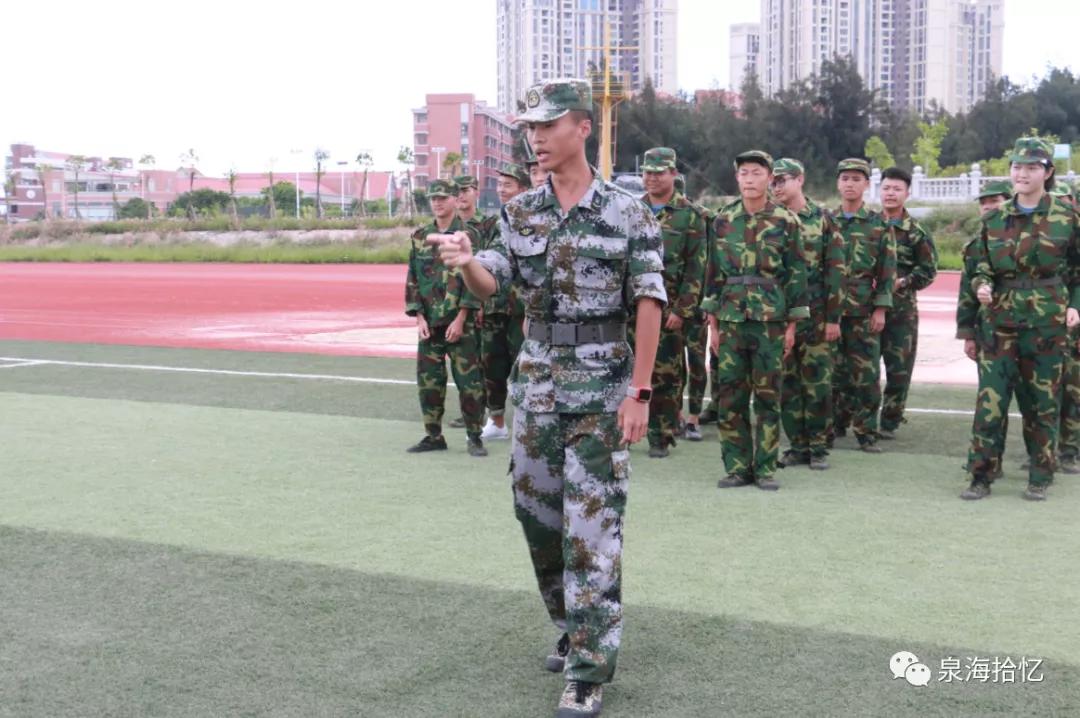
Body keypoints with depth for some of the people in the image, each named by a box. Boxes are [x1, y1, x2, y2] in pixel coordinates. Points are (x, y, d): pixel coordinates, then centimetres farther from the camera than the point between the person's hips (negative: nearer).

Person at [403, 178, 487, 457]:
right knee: (428, 381, 7)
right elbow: (412, 279, 10)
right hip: (428, 323, 4)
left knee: (469, 382, -2)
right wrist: (419, 317, 0)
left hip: (460, 322, -4)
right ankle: (434, 436, 18)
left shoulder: (468, 235, -2)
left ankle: (474, 437, 9)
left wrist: (460, 319, -12)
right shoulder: (419, 237, 10)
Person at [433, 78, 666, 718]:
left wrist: (640, 392, -12)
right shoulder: (521, 213, 6)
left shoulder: (627, 213, -7)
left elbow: (649, 304, -7)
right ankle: (574, 626, 32)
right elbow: (491, 284, 1)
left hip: (602, 383, -5)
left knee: (592, 524, -6)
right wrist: (466, 263, -23)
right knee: (537, 510, 11)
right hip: (536, 379, 5)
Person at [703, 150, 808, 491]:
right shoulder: (723, 221, 7)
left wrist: (792, 324, -2)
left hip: (771, 320, -2)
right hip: (731, 319, 2)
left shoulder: (785, 222, 0)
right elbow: (714, 272, 10)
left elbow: (796, 273, 1)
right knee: (730, 395, 3)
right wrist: (713, 322, 6)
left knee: (768, 396, 2)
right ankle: (737, 467, 12)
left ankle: (765, 468, 10)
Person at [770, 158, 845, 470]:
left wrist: (833, 317, -6)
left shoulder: (821, 219, 0)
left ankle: (818, 447, 9)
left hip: (814, 315, -3)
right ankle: (798, 445, 15)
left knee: (817, 382, 0)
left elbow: (835, 271, -1)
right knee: (786, 382, 6)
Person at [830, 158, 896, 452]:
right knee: (834, 372, 7)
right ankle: (836, 423, 21)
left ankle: (867, 432, 6)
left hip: (863, 311, -2)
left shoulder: (878, 224, 2)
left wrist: (880, 308, -5)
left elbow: (887, 270, 1)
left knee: (866, 374, -1)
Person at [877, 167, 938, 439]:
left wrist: (902, 282, -13)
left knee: (899, 368, 2)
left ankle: (890, 422, 13)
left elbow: (928, 270, 1)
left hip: (902, 309, -1)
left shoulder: (916, 232, 1)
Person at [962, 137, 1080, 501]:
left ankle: (1039, 479, 17)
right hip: (1002, 323, 1)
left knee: (1043, 403, 6)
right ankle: (979, 477, 3)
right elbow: (982, 268, 9)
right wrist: (981, 287, -12)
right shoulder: (993, 219, 5)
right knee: (990, 401, -4)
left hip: (1048, 325, -1)